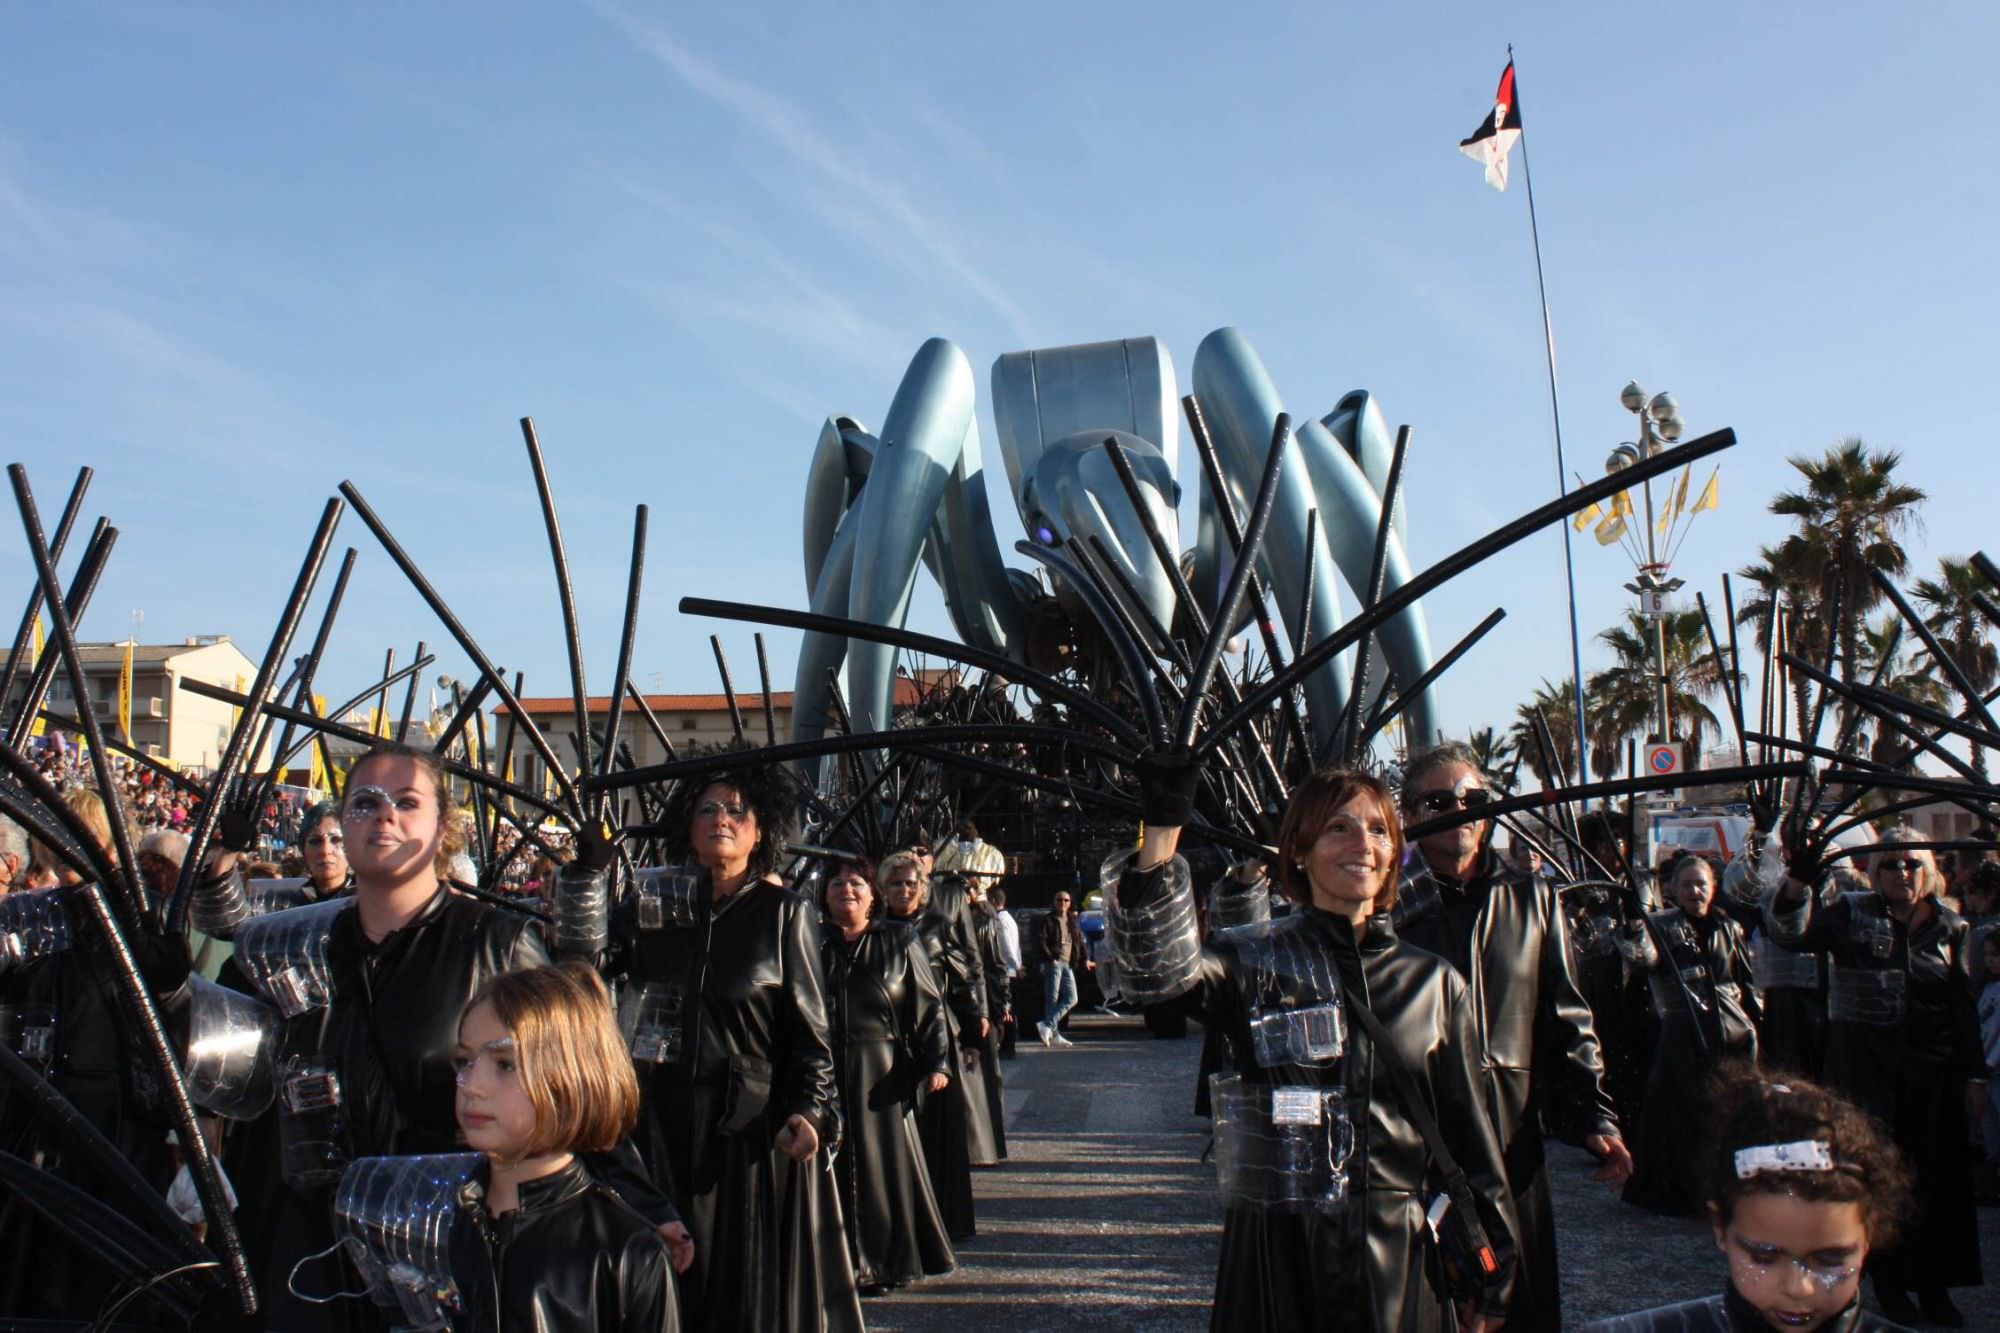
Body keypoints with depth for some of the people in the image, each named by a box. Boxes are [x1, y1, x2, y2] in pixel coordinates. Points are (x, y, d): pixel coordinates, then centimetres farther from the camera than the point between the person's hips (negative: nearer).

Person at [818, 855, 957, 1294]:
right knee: (833, 1167, 4)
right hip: (825, 1074, 1)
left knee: (884, 1163, 4)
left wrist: (936, 1062, -5)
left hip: (882, 1074, -1)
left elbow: (929, 1005, 3)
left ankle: (883, 1262, 17)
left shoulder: (901, 940, 4)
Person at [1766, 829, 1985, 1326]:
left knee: (1938, 1177, 7)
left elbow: (1965, 1006, 9)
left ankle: (1933, 1285, 21)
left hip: (1933, 1072, 2)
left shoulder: (1951, 926, 7)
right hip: (1864, 1068, -2)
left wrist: (1975, 1075, 6)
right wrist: (1798, 883, -30)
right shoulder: (1851, 913, 1)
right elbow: (1792, 933, -13)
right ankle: (1888, 1280, 17)